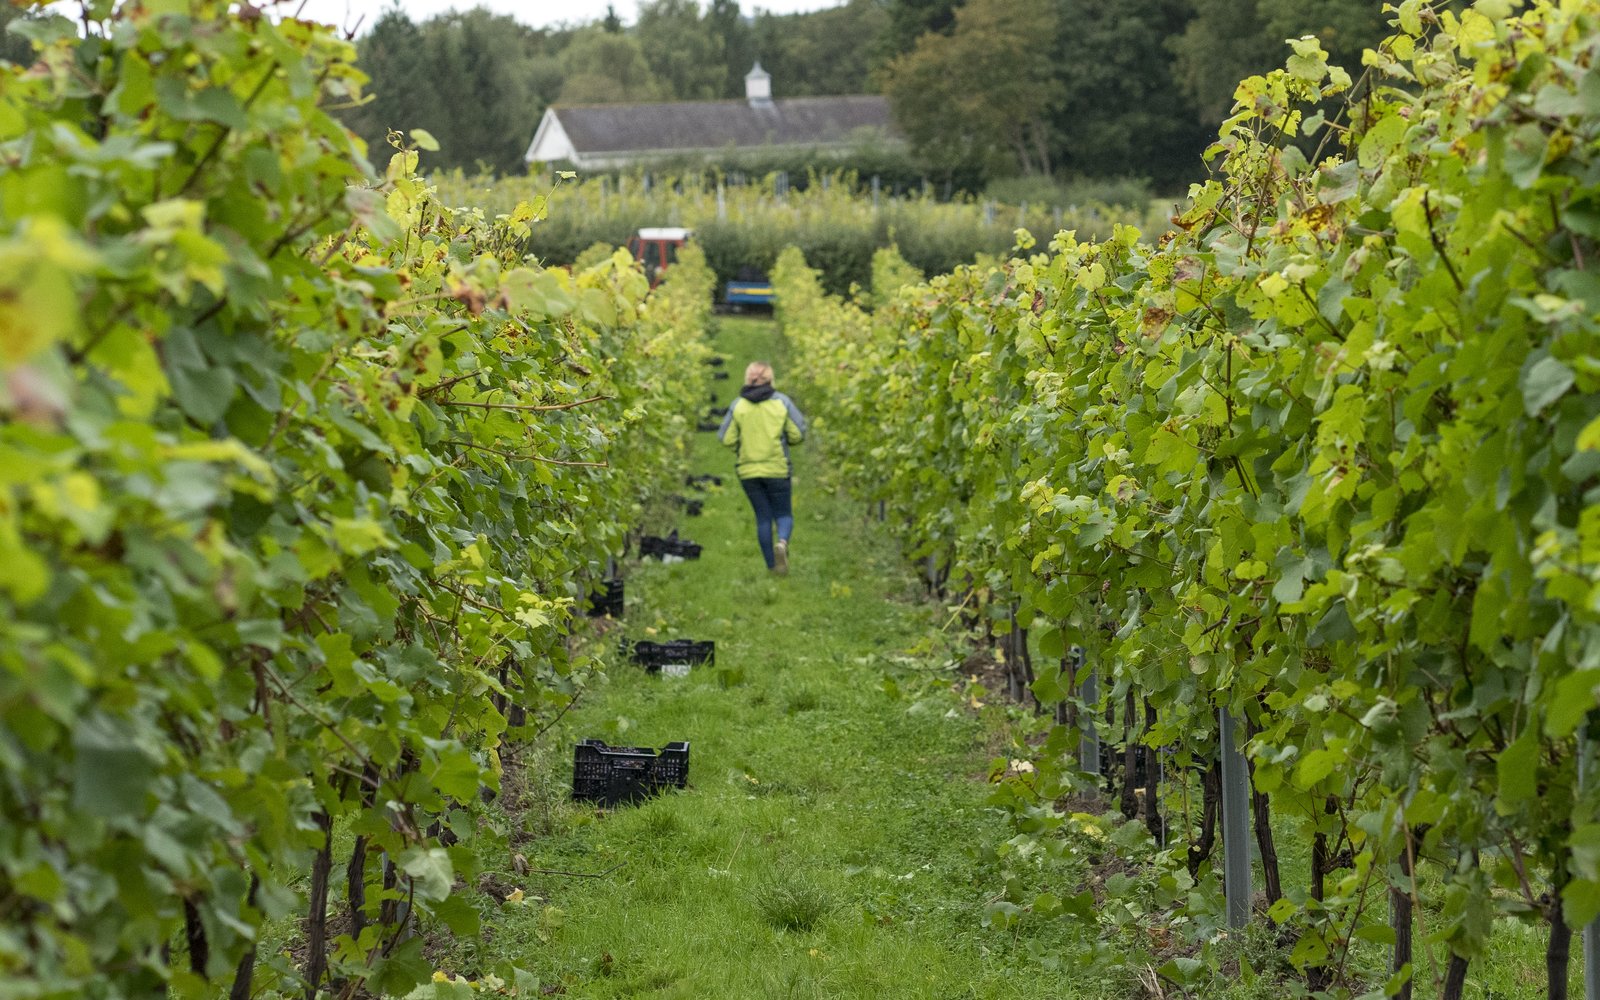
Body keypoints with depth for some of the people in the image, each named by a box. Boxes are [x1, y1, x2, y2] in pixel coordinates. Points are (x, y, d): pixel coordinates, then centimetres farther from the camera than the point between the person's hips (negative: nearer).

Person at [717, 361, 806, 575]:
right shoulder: (782, 402, -5)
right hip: (777, 469, -1)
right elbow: (797, 435, -6)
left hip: (748, 471, 1)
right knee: (783, 514, 9)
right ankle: (782, 542, -23)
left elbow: (726, 439, -4)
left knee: (763, 517, 12)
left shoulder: (738, 405, -2)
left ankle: (772, 565, 11)